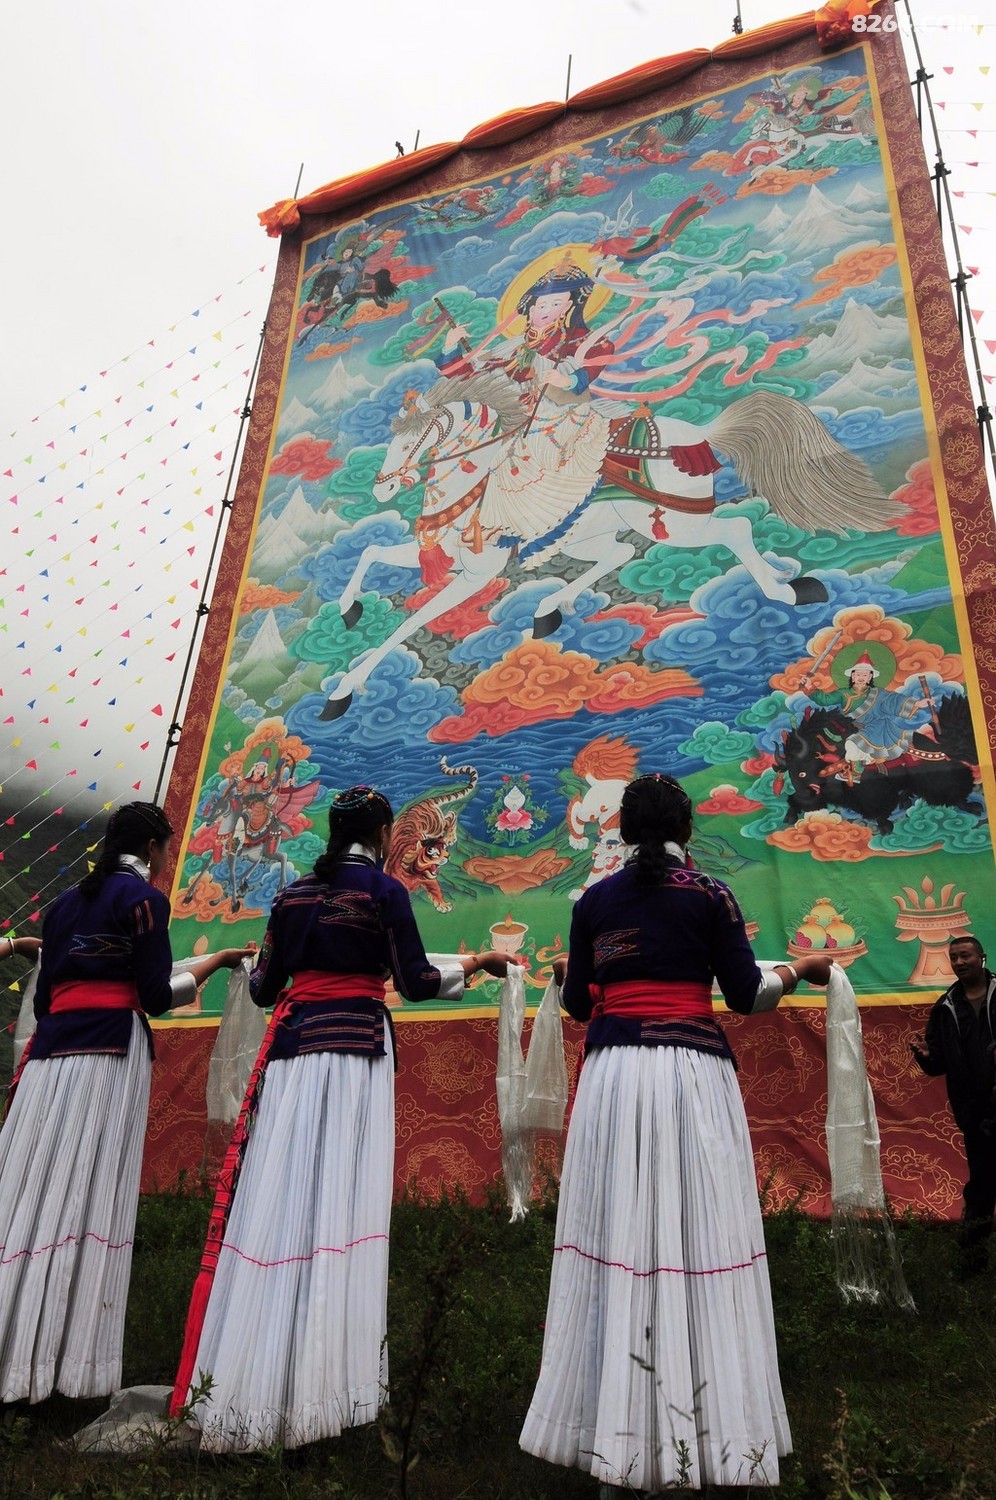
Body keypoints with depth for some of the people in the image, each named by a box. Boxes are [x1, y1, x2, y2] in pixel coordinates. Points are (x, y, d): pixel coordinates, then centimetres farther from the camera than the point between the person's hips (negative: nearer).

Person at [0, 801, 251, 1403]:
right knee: (91, 1196, -5)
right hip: (112, 1049, -6)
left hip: (50, 1048, 6)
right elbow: (156, 995, -5)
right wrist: (216, 961, 7)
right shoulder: (145, 898, -2)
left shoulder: (65, 903, 18)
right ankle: (73, 1362, -3)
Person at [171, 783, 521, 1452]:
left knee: (276, 1200, 6)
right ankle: (322, 1387, 6)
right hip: (357, 1045, -4)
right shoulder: (385, 889, -2)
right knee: (342, 1202, 0)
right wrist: (477, 963, 12)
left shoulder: (293, 895, 11)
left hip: (292, 1046, 4)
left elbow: (264, 987, 13)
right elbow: (415, 980, -4)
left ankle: (248, 1389, 14)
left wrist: (248, 968, 36)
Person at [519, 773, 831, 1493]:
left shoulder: (594, 901, 6)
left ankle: (618, 1437, 17)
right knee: (696, 1237, 4)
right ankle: (704, 1433, 12)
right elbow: (746, 995, 1)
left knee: (619, 1239, 7)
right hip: (692, 1073, -2)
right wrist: (799, 969, 20)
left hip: (612, 1073, 2)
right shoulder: (711, 895, -1)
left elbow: (577, 1003, 9)